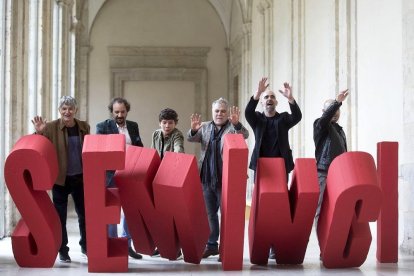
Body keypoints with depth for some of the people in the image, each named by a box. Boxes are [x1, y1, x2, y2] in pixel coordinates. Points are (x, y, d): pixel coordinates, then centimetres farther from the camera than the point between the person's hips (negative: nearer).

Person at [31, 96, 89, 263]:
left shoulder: (84, 127, 4)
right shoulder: (51, 127, -6)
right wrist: (38, 132, -24)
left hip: (80, 178, 3)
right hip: (60, 179, -2)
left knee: (84, 213, 11)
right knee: (60, 216, 4)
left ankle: (85, 246, 30)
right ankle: (63, 251, 17)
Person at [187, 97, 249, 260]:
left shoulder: (233, 127, 0)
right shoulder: (205, 127, 12)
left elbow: (245, 135, -17)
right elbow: (190, 138, 3)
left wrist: (236, 123, -38)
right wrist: (194, 129, -20)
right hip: (207, 178, 5)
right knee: (210, 213, 13)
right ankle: (211, 245, 23)